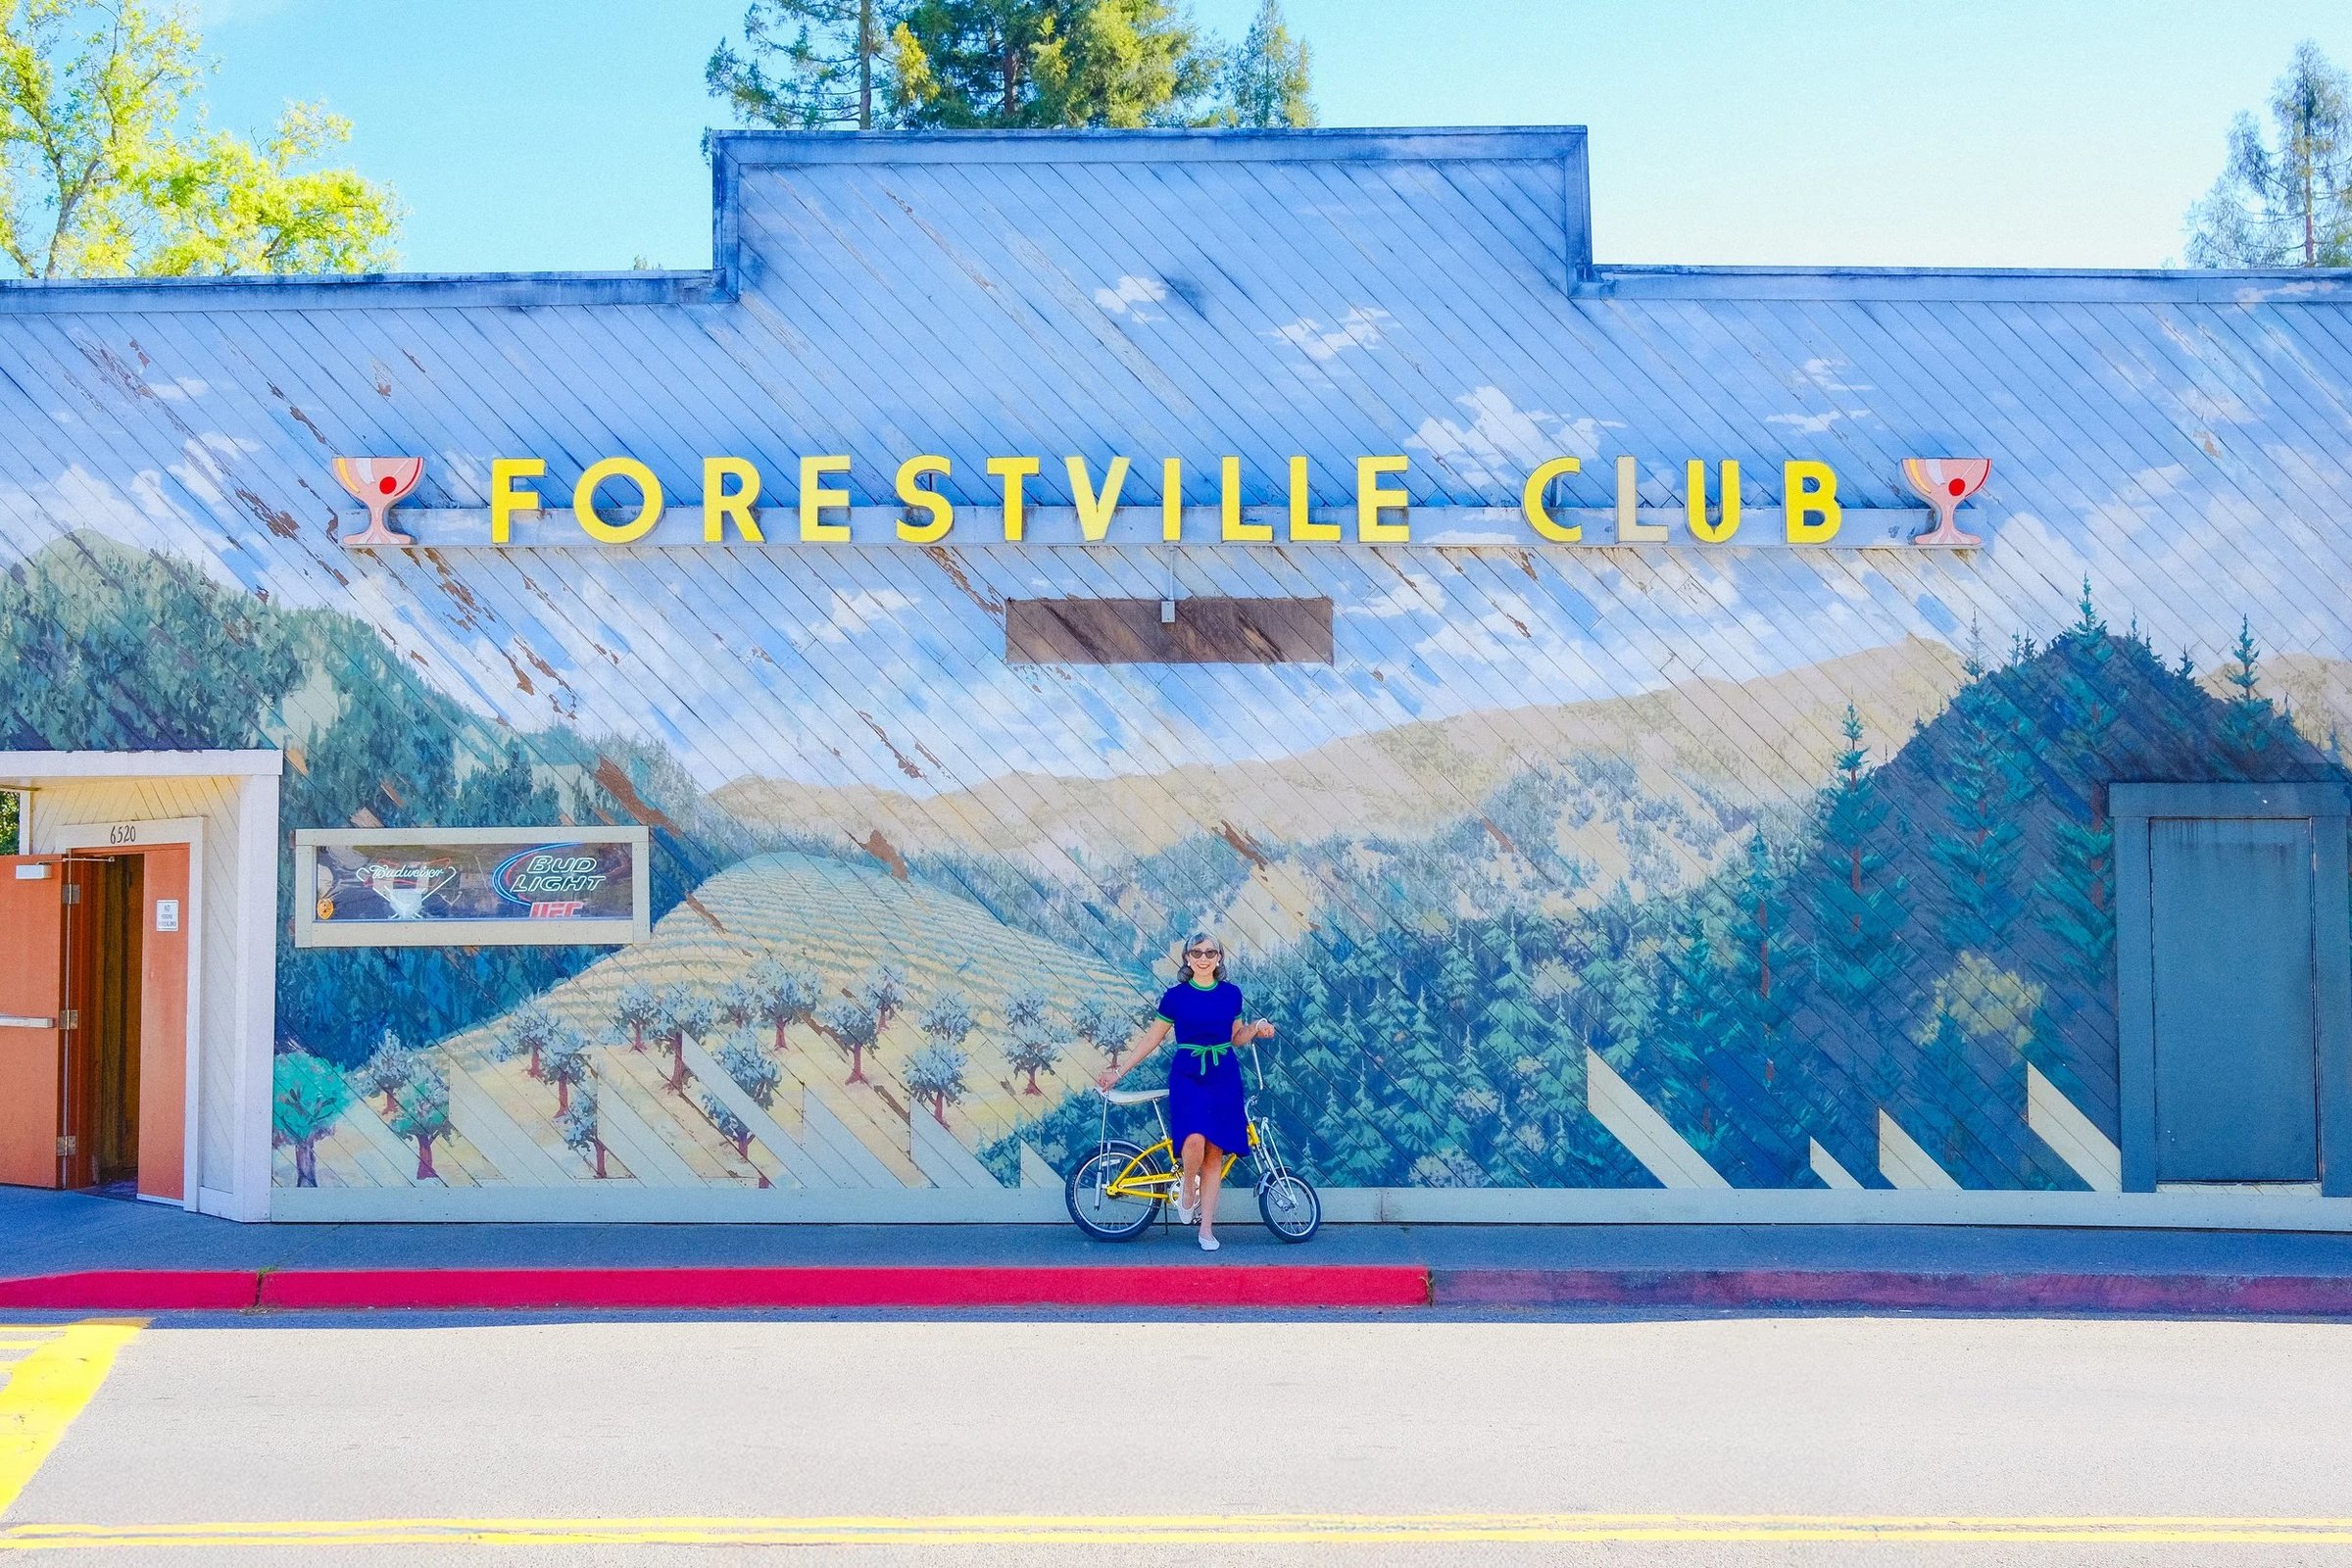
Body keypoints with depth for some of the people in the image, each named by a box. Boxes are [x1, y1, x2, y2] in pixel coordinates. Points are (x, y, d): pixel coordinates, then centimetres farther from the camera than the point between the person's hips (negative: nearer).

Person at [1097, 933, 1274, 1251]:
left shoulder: (1232, 993, 5)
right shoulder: (1175, 996, -1)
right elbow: (1152, 1038, 5)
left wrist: (1256, 1029, -5)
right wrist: (1120, 1070, 4)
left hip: (1224, 1080, 2)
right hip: (1187, 1078, -2)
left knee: (1214, 1153, 1)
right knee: (1194, 1139, -25)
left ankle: (1206, 1228, 9)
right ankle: (1187, 1188, 6)